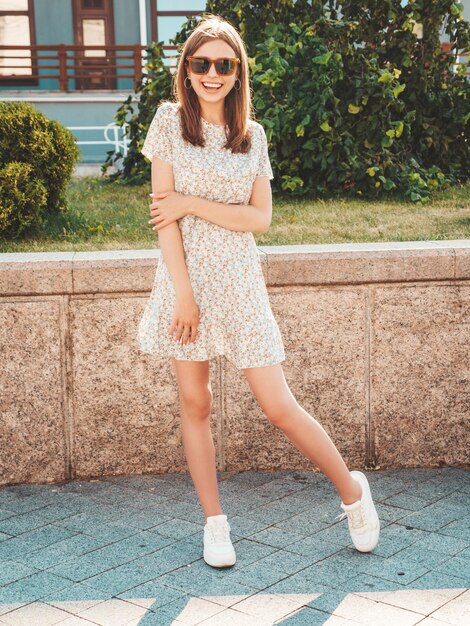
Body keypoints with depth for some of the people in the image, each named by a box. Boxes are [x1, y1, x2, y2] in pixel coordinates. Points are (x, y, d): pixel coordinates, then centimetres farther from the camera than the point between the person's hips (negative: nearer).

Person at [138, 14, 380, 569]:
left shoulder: (252, 134, 6)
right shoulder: (170, 121, 0)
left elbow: (260, 218, -1)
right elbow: (163, 215, -6)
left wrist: (192, 204, -12)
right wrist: (183, 291, -12)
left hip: (239, 281, 0)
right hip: (185, 277, 0)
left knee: (278, 407, -1)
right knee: (194, 404, 6)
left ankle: (352, 491, 19)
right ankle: (214, 524, 19)